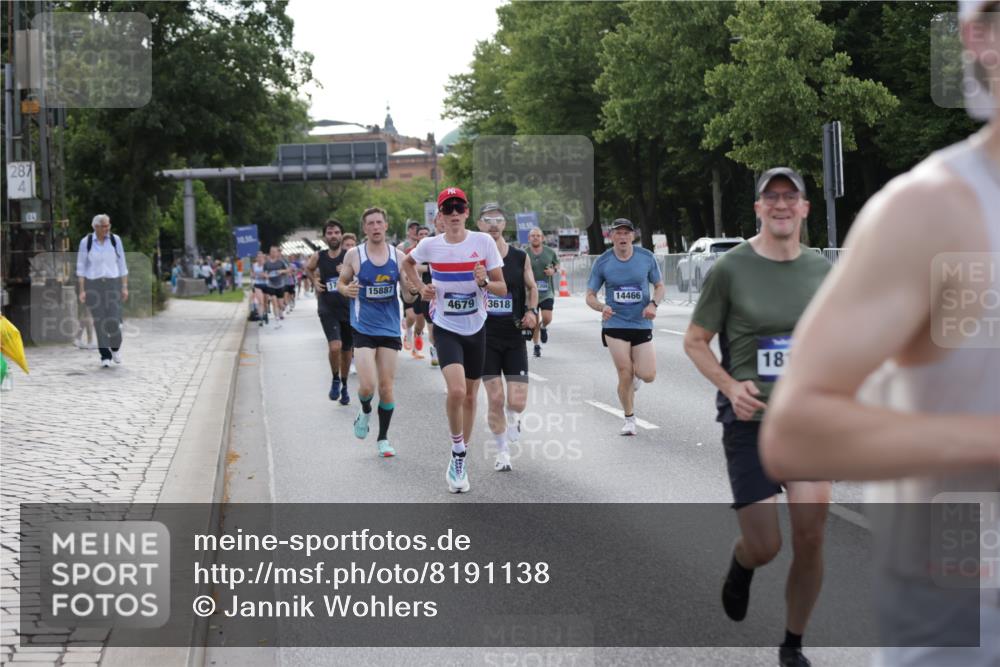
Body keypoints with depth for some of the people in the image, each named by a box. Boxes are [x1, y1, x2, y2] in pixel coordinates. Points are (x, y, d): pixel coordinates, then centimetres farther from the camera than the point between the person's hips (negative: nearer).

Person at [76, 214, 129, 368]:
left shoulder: (115, 240, 2)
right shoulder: (86, 242, -2)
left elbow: (122, 264, 6)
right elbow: (81, 267, 0)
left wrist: (125, 287, 2)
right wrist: (82, 290, -5)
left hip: (113, 284, 0)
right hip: (93, 285, 0)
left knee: (113, 321, -8)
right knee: (99, 322, -3)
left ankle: (116, 346, 22)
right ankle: (105, 356, 7)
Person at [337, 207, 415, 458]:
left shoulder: (398, 256, 1)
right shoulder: (354, 255, -3)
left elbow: (408, 296, 5)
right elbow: (341, 283, 9)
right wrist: (347, 290, -14)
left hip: (390, 329, 2)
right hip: (363, 329, -2)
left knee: (386, 387, 4)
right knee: (367, 386, -13)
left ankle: (383, 437, 20)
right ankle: (365, 411, 22)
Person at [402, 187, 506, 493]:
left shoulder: (484, 242, -8)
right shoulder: (430, 245, -7)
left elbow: (502, 289, -4)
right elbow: (407, 262, 17)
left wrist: (484, 282, -24)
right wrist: (419, 288, 2)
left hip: (476, 329, 2)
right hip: (446, 329, -2)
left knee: (470, 395, 11)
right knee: (456, 391, -23)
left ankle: (459, 460, 29)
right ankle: (458, 455, -3)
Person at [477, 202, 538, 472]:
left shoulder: (520, 257, 3)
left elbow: (532, 288, 15)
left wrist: (532, 311, -2)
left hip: (514, 336, 1)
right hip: (485, 336, -1)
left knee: (517, 402, -7)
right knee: (495, 399, -5)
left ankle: (512, 417, 30)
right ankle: (502, 451, 16)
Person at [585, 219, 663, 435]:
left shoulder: (646, 257, -1)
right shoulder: (602, 262, -3)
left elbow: (660, 286, 10)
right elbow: (590, 295, 2)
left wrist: (653, 304, -11)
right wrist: (601, 307, -20)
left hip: (642, 324, 1)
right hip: (615, 324, -1)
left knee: (648, 375, -7)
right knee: (625, 375, -7)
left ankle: (635, 375, 32)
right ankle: (629, 419, 15)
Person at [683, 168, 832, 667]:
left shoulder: (821, 270, 4)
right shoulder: (730, 269, -6)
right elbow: (694, 341, 1)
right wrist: (731, 387, -13)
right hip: (750, 419, -2)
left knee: (810, 536, -9)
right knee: (765, 546, -2)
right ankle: (740, 567, 37)